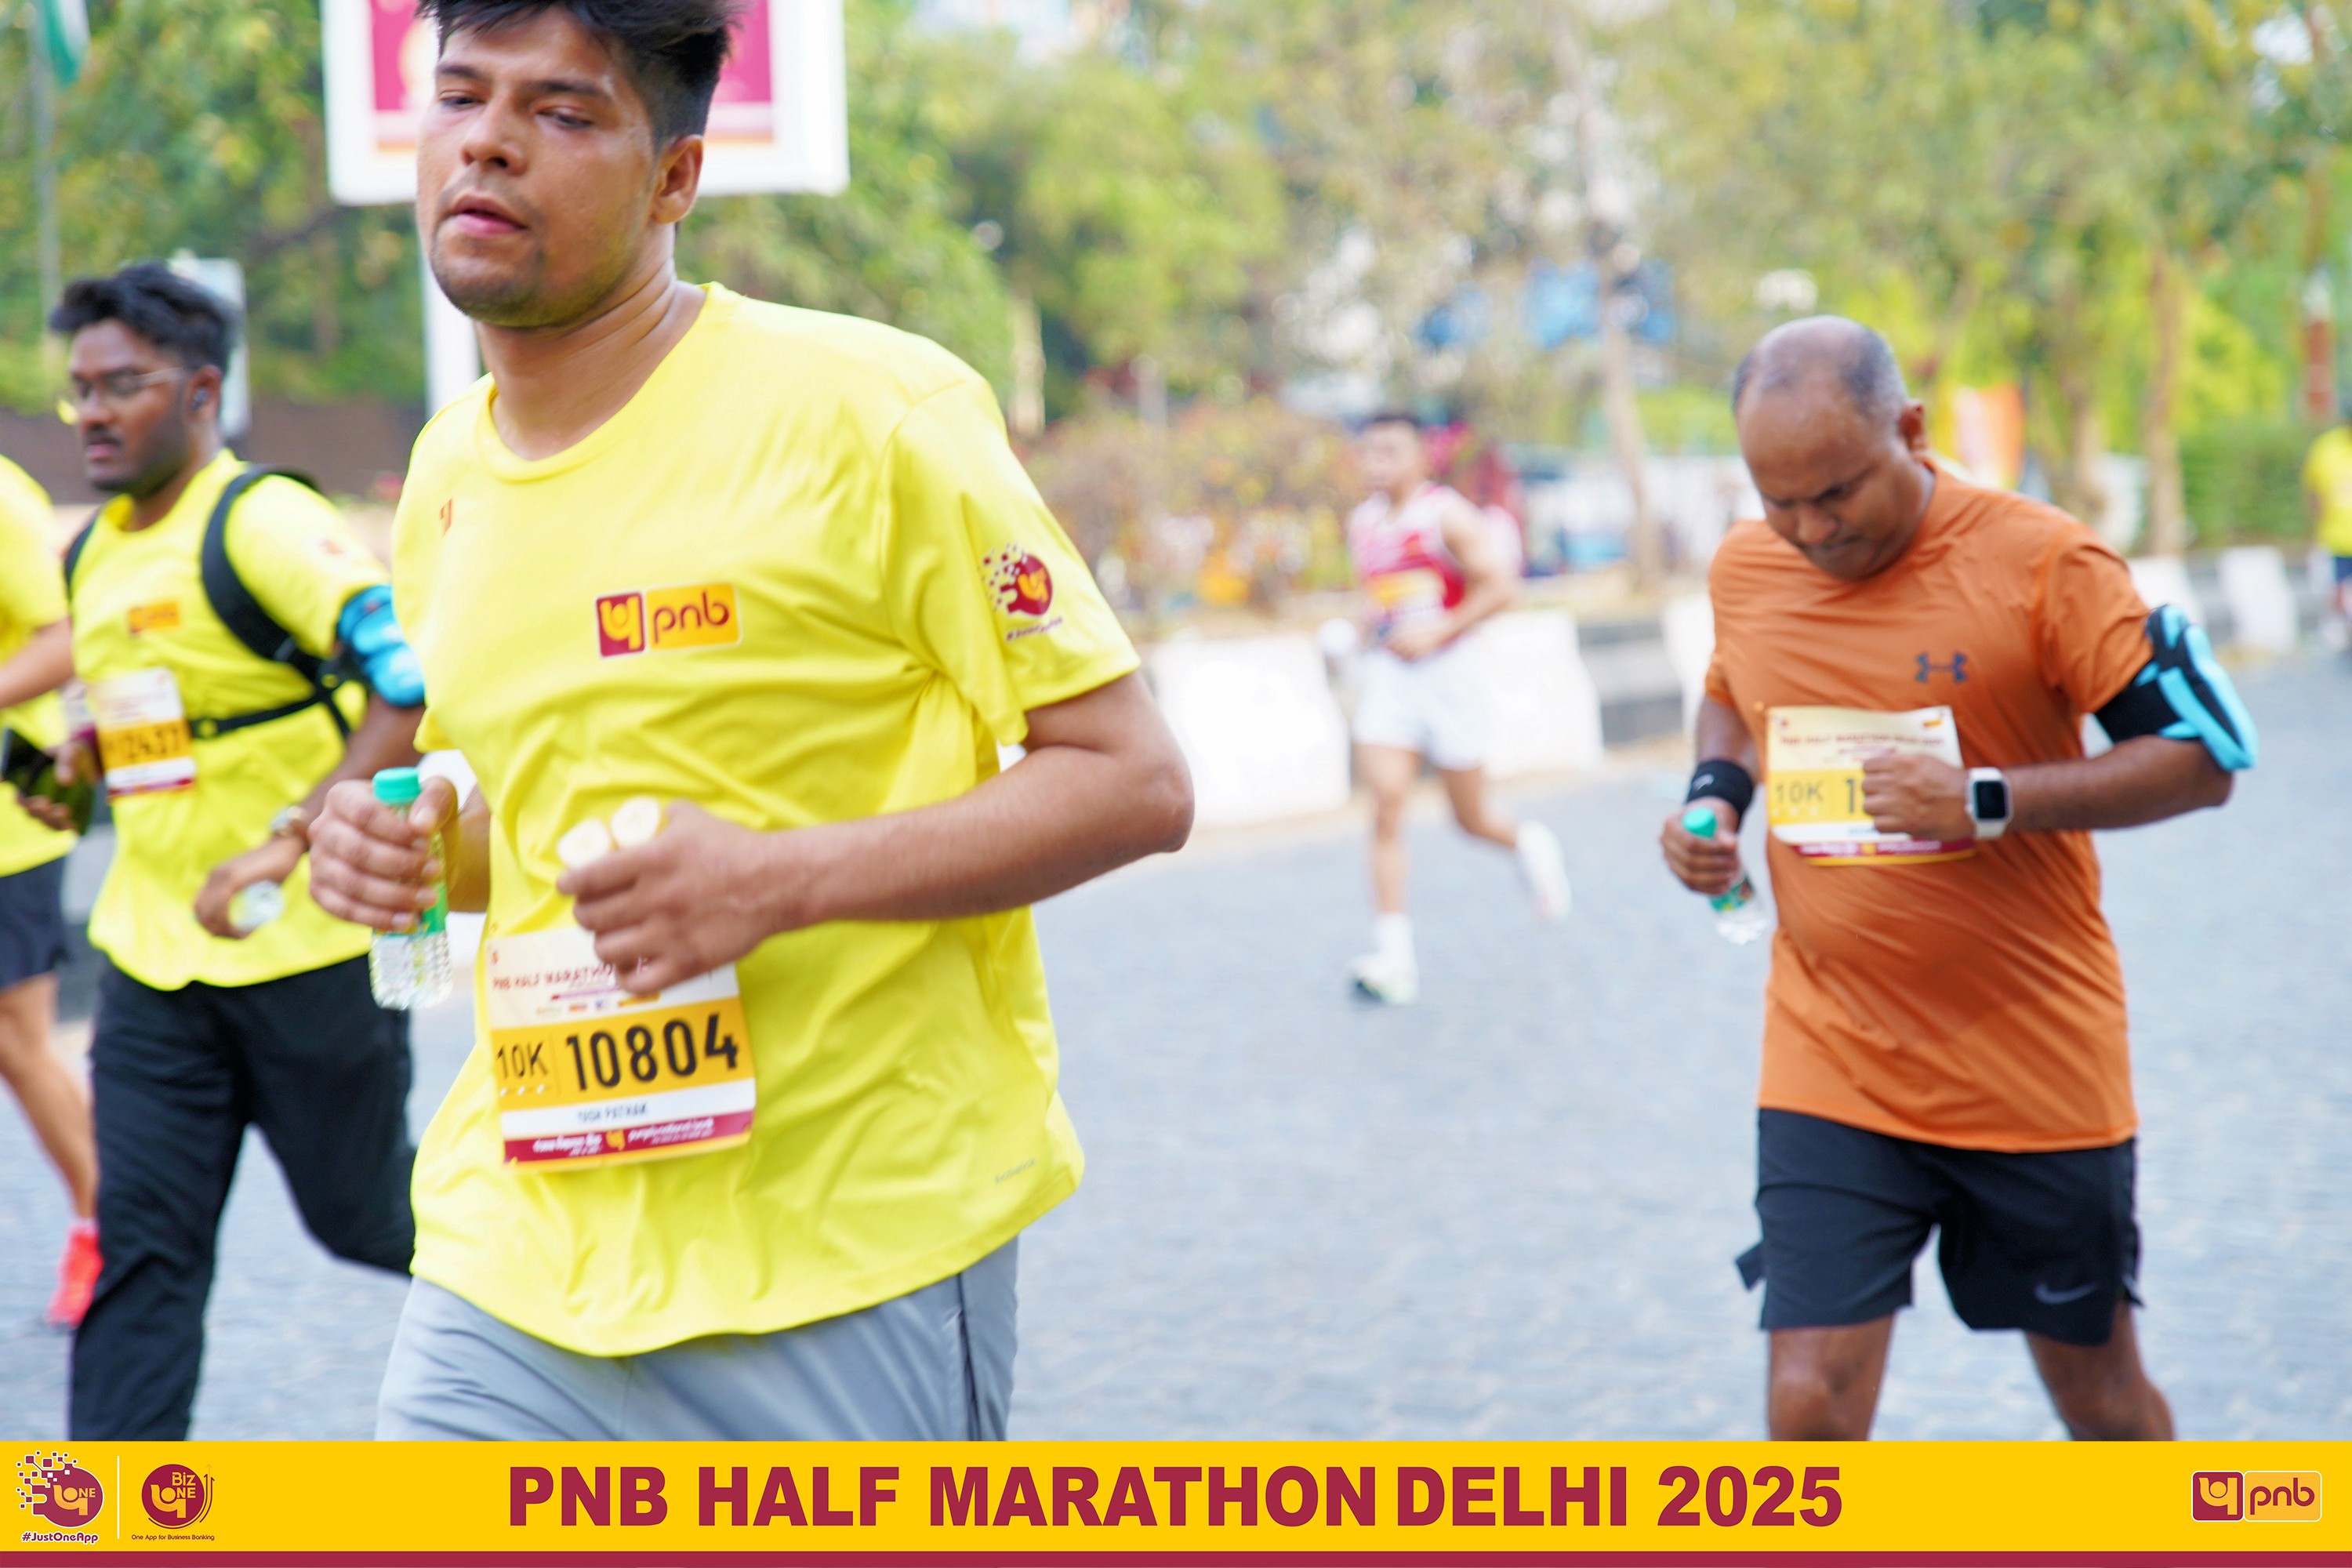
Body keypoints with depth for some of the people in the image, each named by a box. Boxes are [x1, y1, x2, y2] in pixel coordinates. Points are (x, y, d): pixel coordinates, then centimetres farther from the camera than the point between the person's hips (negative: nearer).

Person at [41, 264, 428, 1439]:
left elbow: (414, 684, -24)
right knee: (141, 1243, -2)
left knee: (362, 1213, 8)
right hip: (153, 957, 6)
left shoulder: (262, 525, -15)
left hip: (310, 946, -6)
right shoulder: (89, 556, 10)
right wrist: (78, 758, 8)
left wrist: (288, 841, -29)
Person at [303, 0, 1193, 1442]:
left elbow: (1136, 783, -10)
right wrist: (426, 852, 2)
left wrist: (784, 878, -21)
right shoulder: (447, 474, 10)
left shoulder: (864, 413, -10)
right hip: (515, 1256, 5)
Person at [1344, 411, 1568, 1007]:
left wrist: (1435, 634, -19)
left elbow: (1498, 588, -13)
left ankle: (1530, 844, 43)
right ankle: (1395, 956, -15)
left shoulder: (1448, 516, -9)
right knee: (1386, 808, -13)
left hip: (1448, 669, -4)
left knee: (1471, 819, 6)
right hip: (1386, 674, 4)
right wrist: (1369, 637, 8)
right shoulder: (1362, 524, 9)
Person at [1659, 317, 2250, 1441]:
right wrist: (1715, 794, 1)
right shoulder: (1745, 570, 1)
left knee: (2096, 1389, 13)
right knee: (1811, 1403, -9)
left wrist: (1987, 800, -23)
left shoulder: (2040, 562, -13)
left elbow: (2204, 754, -12)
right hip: (1829, 1072, 2)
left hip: (2036, 1068, -2)